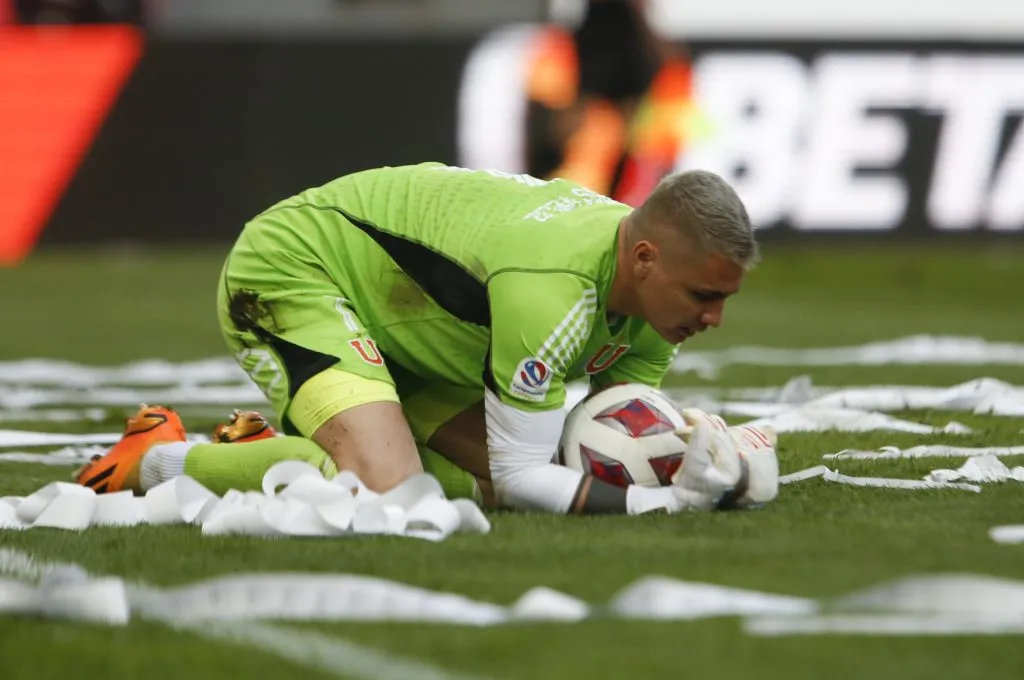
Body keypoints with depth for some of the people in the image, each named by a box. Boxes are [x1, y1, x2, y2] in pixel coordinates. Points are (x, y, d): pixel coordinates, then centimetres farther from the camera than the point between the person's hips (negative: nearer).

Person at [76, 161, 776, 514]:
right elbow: (520, 474, -30)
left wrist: (692, 464, -24)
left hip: (396, 316, 10)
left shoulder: (658, 285, -8)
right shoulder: (553, 286, -36)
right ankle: (161, 461, -9)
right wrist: (655, 501, -38)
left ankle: (271, 448, 15)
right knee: (385, 486, -29)